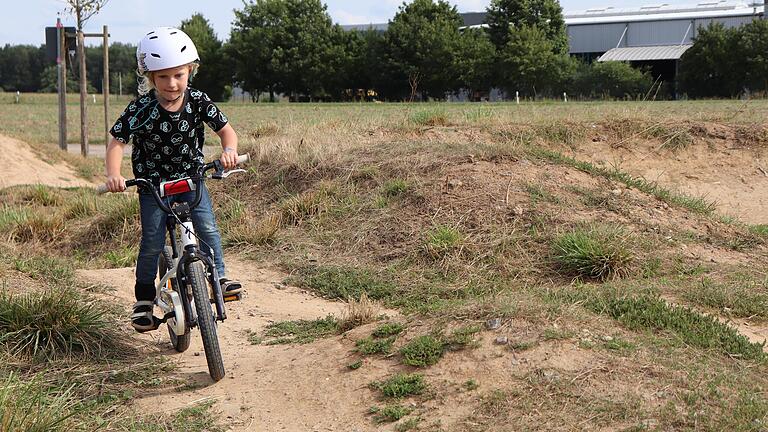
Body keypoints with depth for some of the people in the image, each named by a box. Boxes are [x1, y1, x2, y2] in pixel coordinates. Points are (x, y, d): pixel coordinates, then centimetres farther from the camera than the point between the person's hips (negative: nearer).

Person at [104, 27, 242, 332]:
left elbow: (225, 129, -3)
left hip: (191, 177, 2)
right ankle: (144, 299, 12)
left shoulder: (198, 101, -11)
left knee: (207, 226, -18)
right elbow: (117, 142, -13)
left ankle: (219, 275, 1)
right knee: (152, 242, -5)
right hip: (153, 183, -2)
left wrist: (229, 149, -25)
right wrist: (113, 174, -29)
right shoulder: (141, 109, -17)